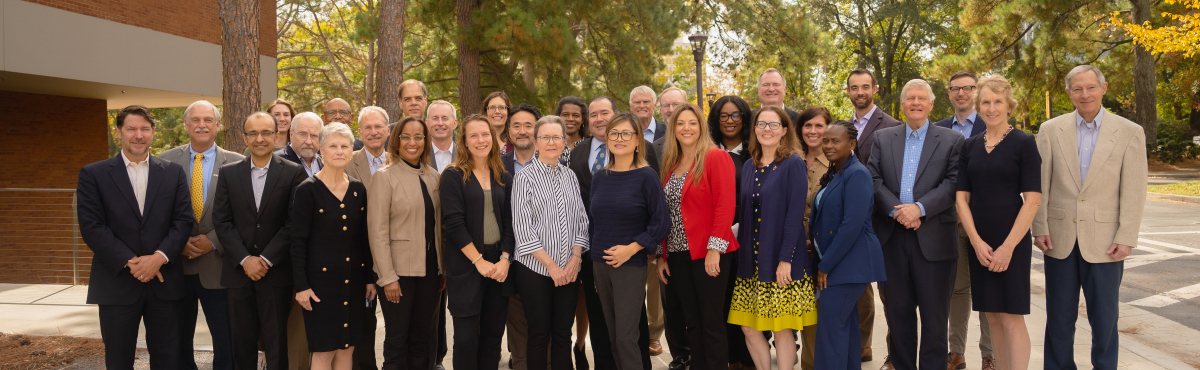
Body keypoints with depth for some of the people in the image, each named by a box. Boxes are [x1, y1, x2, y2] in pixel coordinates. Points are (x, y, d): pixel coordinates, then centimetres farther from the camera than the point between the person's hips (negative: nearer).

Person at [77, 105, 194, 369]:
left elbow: (184, 220, 2)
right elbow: (91, 226, -5)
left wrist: (159, 257, -13)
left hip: (164, 282, 1)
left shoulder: (174, 173, 9)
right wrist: (130, 263, -13)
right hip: (117, 282, -1)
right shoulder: (93, 174, 3)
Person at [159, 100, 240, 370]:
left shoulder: (236, 164, -1)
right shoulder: (166, 161, 3)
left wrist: (213, 241, -12)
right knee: (178, 342, 14)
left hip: (217, 266, -2)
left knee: (227, 341, 2)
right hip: (176, 266, 2)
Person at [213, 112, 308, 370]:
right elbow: (221, 221, 2)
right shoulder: (228, 174, 8)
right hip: (239, 272, 2)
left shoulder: (293, 173, 0)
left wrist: (266, 259, -12)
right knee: (243, 343, 9)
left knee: (276, 343, 3)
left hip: (277, 272, -2)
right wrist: (245, 259, -9)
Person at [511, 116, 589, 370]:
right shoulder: (524, 178, -4)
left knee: (563, 332, 8)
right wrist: (551, 265, -12)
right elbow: (522, 228, -8)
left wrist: (575, 258, -4)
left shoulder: (570, 177, 10)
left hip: (568, 270, 4)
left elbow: (581, 220, 10)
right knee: (539, 333, 3)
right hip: (535, 268, -4)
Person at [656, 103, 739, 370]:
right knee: (691, 323, 12)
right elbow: (665, 214, 15)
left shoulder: (716, 158, -5)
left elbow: (725, 205, -13)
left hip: (708, 256, -6)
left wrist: (715, 249, -18)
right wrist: (663, 255, 11)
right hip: (678, 255, 6)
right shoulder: (671, 165, 14)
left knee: (711, 323, -1)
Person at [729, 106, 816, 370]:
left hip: (782, 262, -6)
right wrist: (742, 254, 6)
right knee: (749, 327, 6)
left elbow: (795, 214, -12)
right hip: (752, 259, 6)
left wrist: (785, 259, -18)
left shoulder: (793, 165, -7)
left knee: (782, 328, 1)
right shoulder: (749, 167, 11)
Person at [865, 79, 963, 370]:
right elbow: (874, 179, 2)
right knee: (898, 313, 8)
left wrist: (920, 208, -17)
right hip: (892, 238, 2)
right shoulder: (883, 138, 13)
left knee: (934, 316, 3)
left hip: (933, 239, -2)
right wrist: (896, 210, -13)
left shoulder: (952, 141, 6)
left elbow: (953, 184, -5)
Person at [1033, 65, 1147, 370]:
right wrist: (1040, 228, -1)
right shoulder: (1051, 130, 3)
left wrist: (1126, 238, -8)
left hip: (1104, 241, -1)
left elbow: (1133, 193, -2)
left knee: (1104, 318, 6)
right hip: (1060, 238, 1)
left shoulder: (1130, 133, 0)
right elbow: (1040, 185, 4)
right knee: (1059, 317, 9)